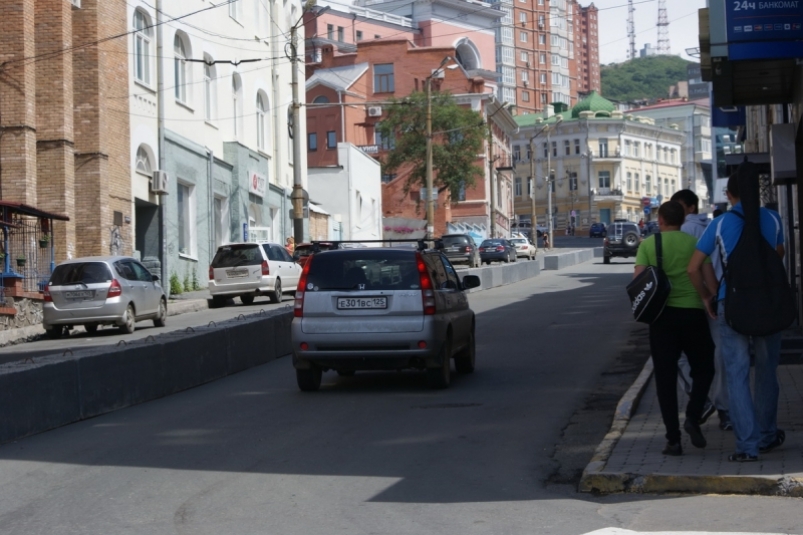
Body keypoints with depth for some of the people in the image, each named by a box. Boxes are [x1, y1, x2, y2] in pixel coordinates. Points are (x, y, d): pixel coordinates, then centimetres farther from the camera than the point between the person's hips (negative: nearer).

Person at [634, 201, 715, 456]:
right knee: (703, 369, 17)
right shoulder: (694, 243, 2)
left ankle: (673, 439, 2)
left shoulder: (648, 244, 1)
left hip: (662, 314, 0)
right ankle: (693, 417, -4)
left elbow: (638, 279, -9)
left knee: (665, 377, 6)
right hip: (693, 312, 0)